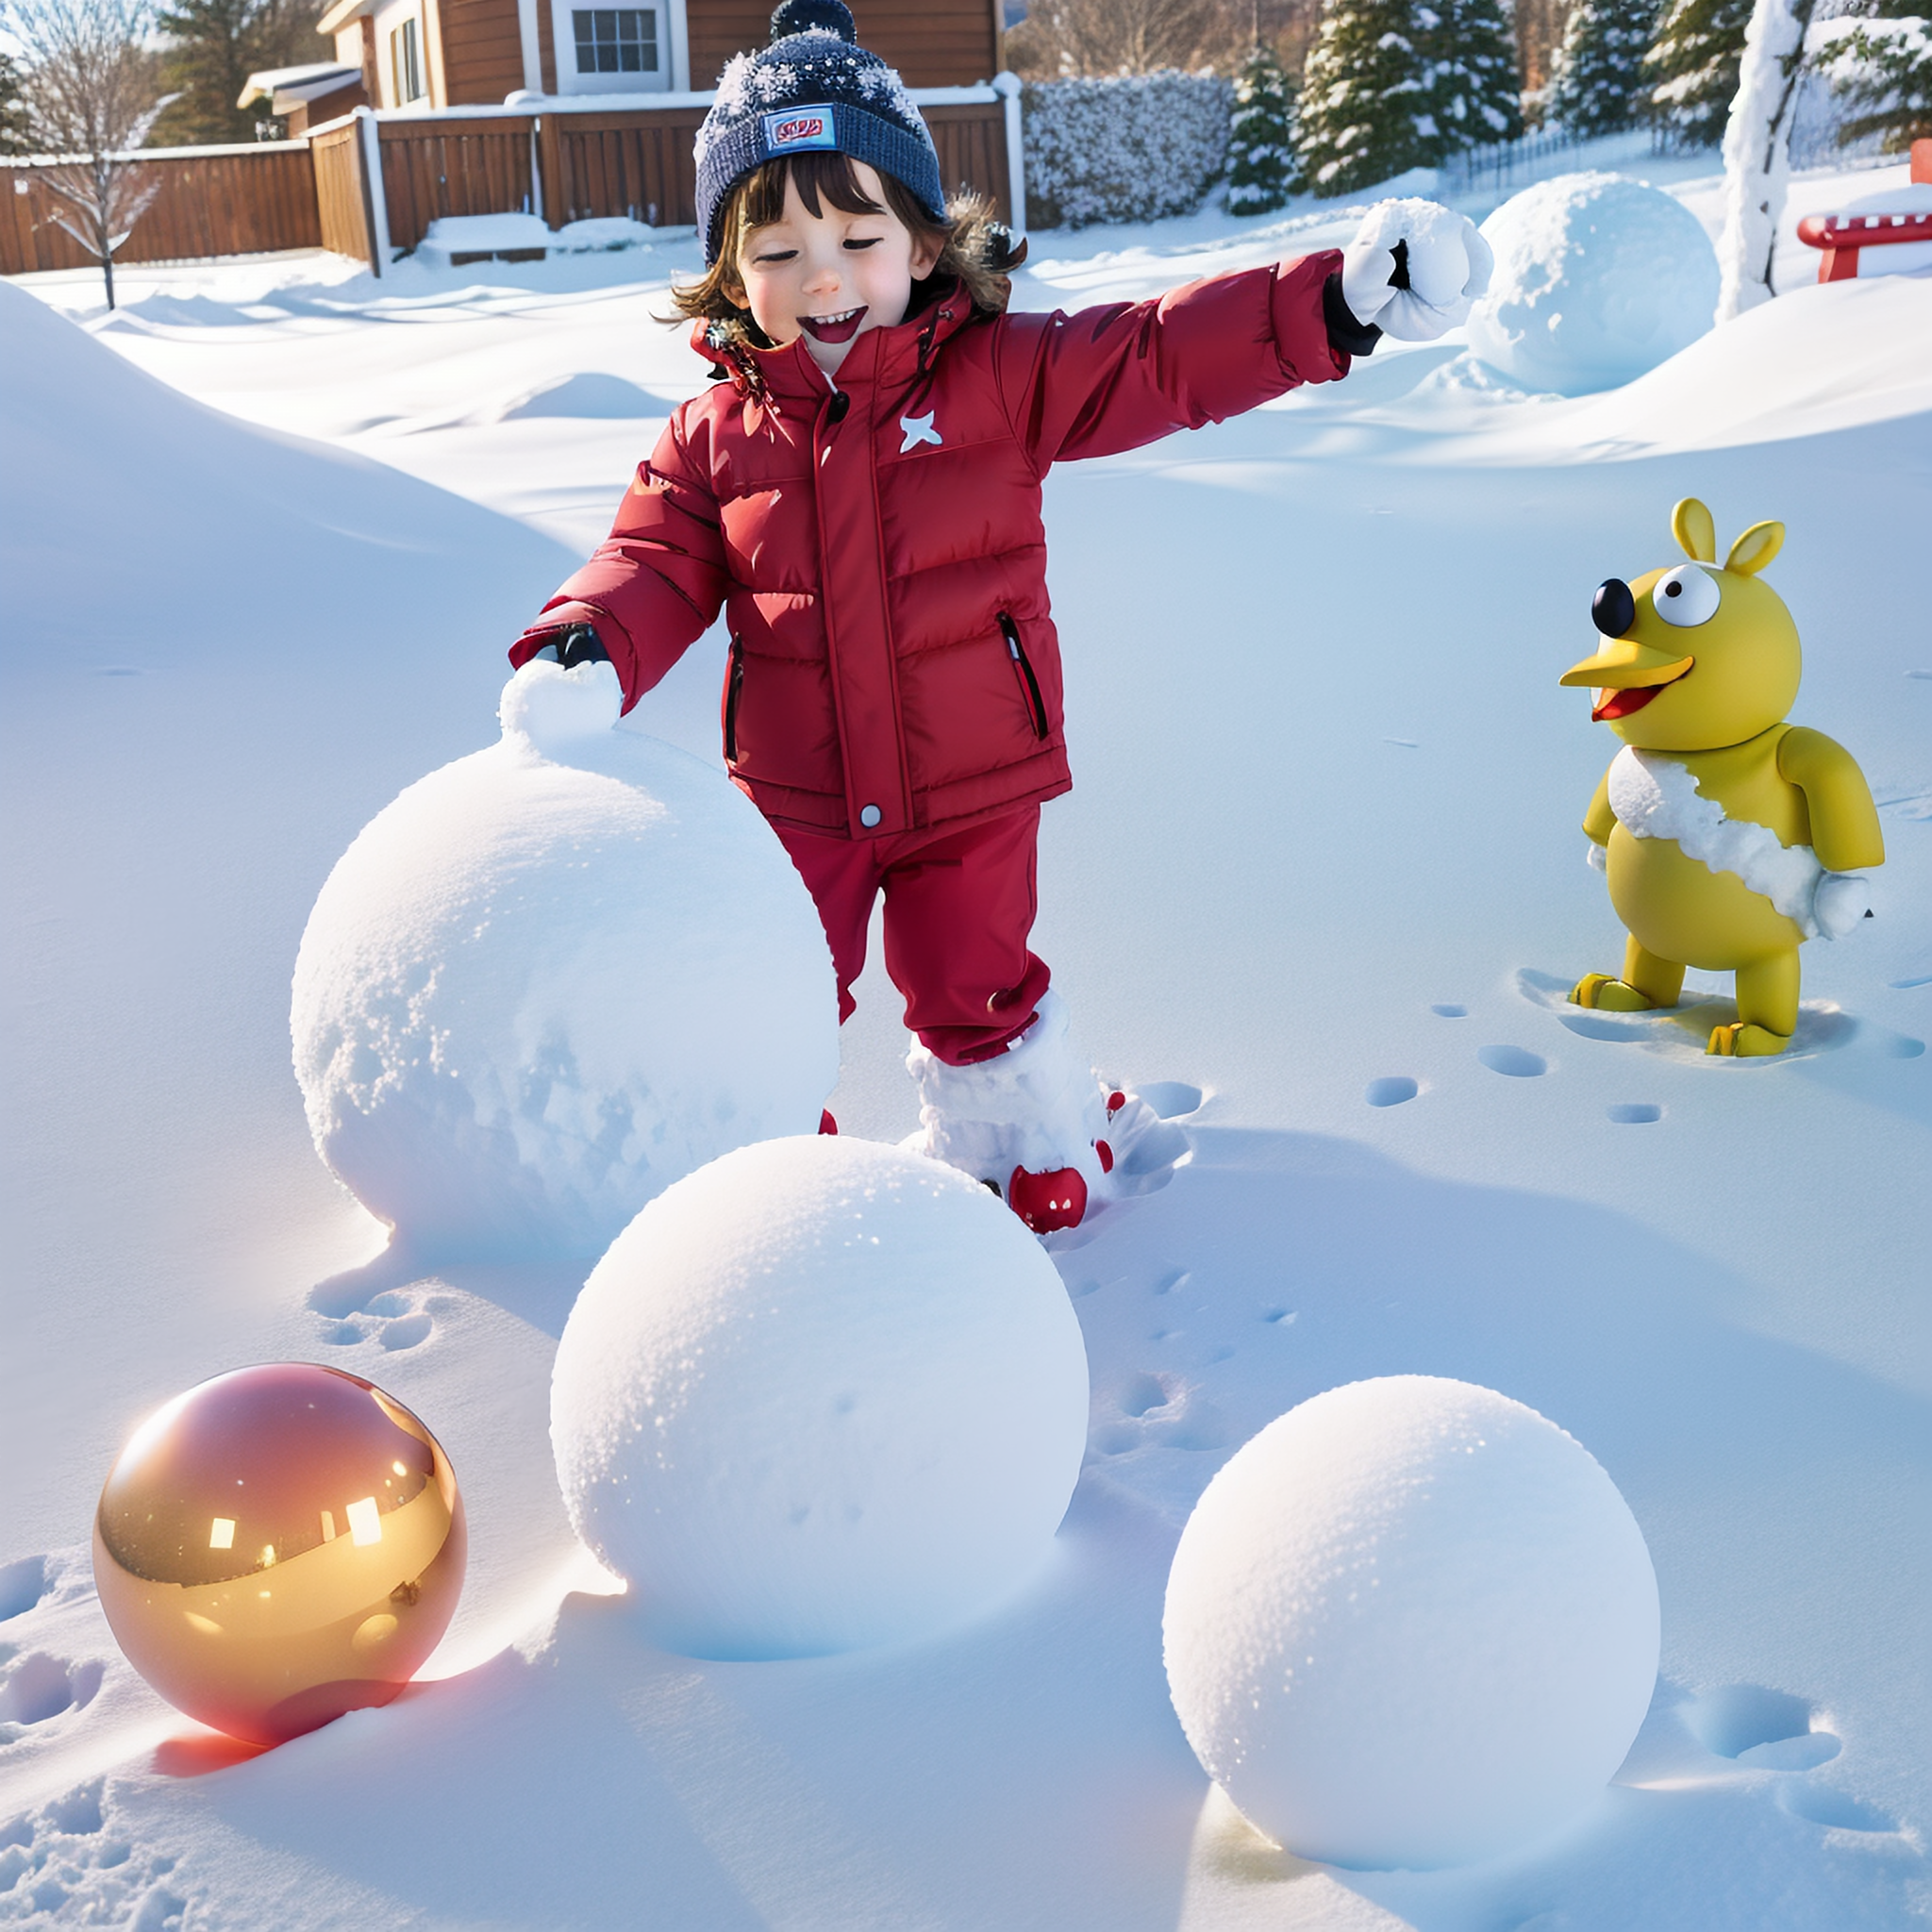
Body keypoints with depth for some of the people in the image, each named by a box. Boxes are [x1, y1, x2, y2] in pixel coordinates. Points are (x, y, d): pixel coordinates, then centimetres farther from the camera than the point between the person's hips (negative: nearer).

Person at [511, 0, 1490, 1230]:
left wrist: (1337, 302, -25)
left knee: (973, 987, 13)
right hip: (797, 795, 2)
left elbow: (1161, 357, -15)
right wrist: (589, 643, -23)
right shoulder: (718, 433, -3)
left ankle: (1022, 1128, 40)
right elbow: (660, 562, -1)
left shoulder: (1002, 376, -9)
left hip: (971, 782, -1)